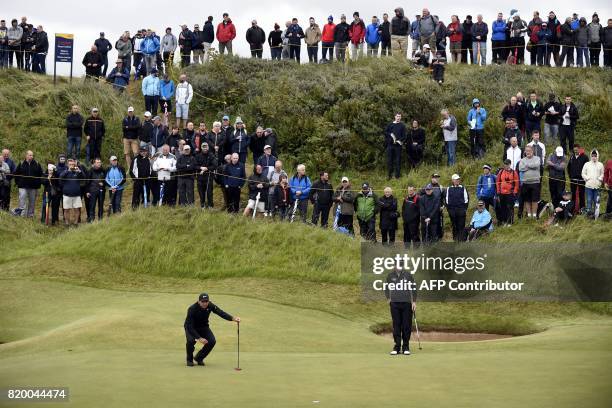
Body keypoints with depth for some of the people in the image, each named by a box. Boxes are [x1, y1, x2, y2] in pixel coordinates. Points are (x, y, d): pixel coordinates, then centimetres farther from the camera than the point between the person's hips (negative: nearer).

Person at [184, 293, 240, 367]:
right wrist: (199, 338, -41)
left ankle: (199, 358, 5)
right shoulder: (192, 309, -32)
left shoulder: (210, 306, -19)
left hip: (204, 327, 4)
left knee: (212, 341, -19)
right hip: (191, 328, -4)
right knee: (191, 340, -33)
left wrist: (233, 318, -43)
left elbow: (220, 312, -26)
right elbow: (190, 326, -33)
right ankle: (189, 360, -5)